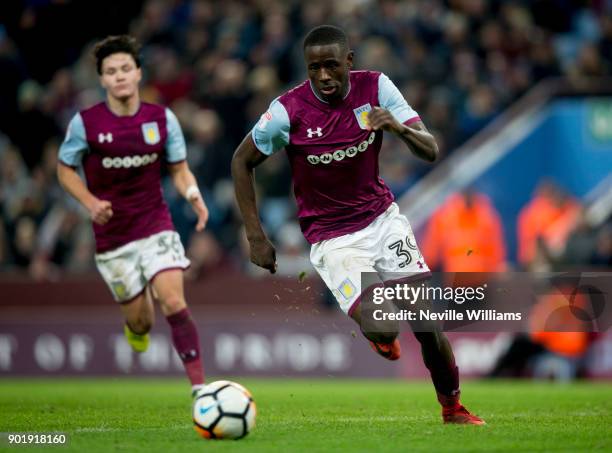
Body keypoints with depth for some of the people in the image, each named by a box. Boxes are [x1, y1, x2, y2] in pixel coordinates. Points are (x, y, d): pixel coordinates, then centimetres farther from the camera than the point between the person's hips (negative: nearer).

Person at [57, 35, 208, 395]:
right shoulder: (86, 123, -7)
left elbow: (179, 169, 6)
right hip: (112, 236, 0)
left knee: (174, 302, -19)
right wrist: (90, 202, -13)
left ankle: (199, 387, -17)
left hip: (156, 226, 0)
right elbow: (65, 169, 4)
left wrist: (193, 194, -16)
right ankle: (137, 326, 47)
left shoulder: (162, 119, -2)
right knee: (140, 321, 6)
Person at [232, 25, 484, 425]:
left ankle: (453, 407, 16)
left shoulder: (375, 88, -10)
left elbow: (431, 151, -11)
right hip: (332, 237, -3)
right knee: (380, 329, -21)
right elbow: (241, 162, -1)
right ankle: (381, 338, 18)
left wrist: (397, 126, -33)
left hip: (382, 218, 3)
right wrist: (256, 237, -5)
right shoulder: (289, 110, -16)